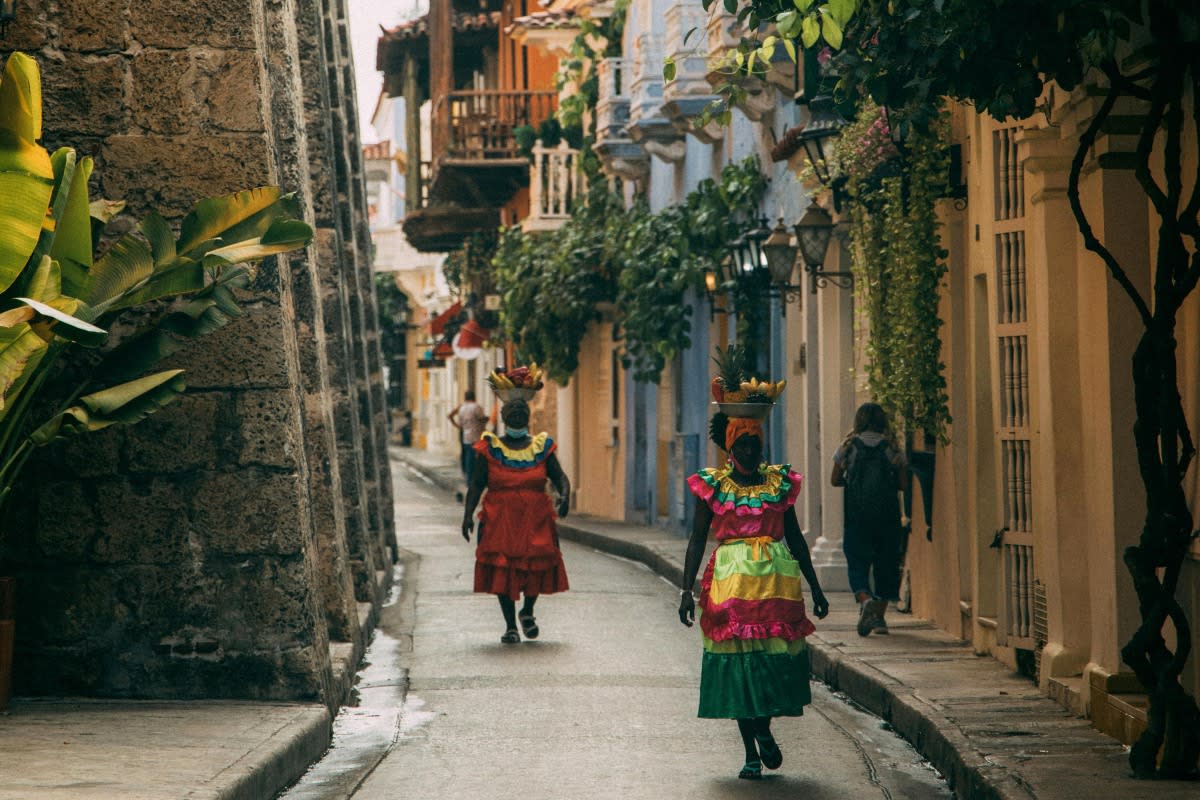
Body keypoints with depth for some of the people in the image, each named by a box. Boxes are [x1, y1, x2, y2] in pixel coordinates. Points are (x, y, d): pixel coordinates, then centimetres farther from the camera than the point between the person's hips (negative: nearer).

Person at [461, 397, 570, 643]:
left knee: (538, 567, -2)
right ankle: (510, 626, 7)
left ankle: (527, 612, 26)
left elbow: (560, 477, 5)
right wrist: (468, 514, -8)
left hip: (536, 521, 1)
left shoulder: (541, 448, 6)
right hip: (500, 521, -1)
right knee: (502, 572, -4)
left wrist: (564, 496, -17)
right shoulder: (490, 449, 2)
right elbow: (476, 484, 2)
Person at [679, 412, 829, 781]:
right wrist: (687, 590, -3)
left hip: (777, 579, 2)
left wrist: (815, 587, 13)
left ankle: (763, 729, 22)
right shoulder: (712, 485, 3)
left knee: (776, 659, -5)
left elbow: (795, 537, 13)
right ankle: (751, 753, 7)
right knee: (737, 662, -1)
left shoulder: (779, 481, 9)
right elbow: (697, 539, 3)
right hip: (731, 582, -2)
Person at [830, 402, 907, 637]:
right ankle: (880, 616, 10)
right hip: (887, 514, 1)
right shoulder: (892, 448, 2)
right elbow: (902, 483, 2)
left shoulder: (848, 446, 1)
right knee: (885, 562, 10)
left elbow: (835, 480, 3)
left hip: (857, 514, -1)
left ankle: (865, 600, -26)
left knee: (857, 562, 2)